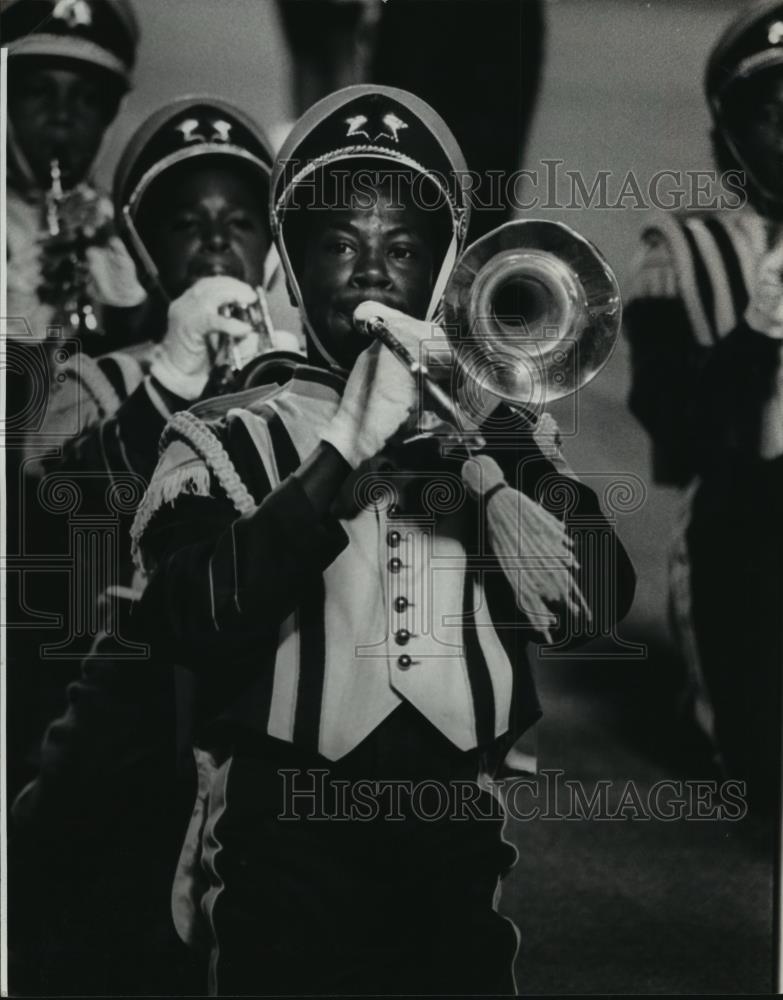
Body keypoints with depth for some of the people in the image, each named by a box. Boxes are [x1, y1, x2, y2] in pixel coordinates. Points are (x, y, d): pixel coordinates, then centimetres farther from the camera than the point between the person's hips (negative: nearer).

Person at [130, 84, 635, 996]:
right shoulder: (226, 442, 3)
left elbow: (592, 603, -3)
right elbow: (186, 625, -14)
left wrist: (494, 439, -15)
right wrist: (345, 450, -20)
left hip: (466, 861, 2)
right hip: (288, 862, -2)